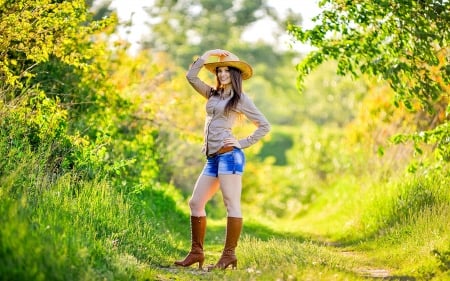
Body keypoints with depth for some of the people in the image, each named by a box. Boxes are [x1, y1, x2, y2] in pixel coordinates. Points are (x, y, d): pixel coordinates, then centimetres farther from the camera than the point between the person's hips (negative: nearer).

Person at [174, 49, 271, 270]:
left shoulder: (240, 99, 1)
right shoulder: (213, 94, 19)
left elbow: (264, 125, 2)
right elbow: (191, 76, 18)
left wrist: (242, 143, -5)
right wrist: (207, 54, 14)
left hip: (229, 155, -8)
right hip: (212, 158, 8)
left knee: (232, 205, -7)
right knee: (195, 202, 5)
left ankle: (229, 256, -7)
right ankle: (196, 252, 9)